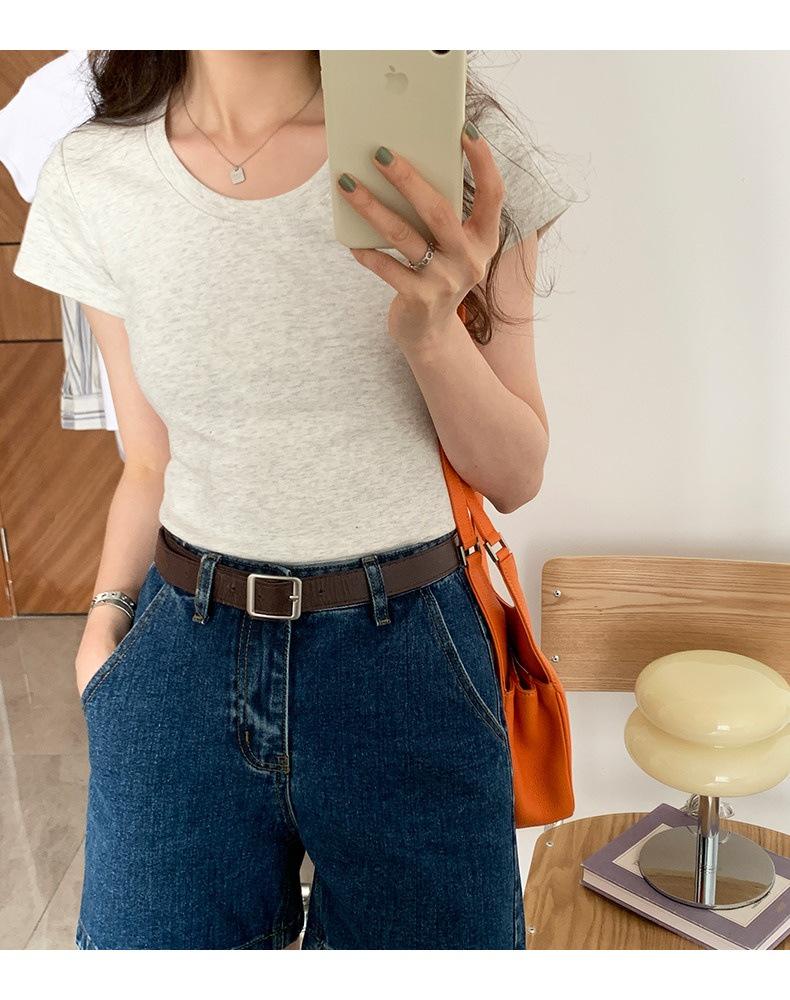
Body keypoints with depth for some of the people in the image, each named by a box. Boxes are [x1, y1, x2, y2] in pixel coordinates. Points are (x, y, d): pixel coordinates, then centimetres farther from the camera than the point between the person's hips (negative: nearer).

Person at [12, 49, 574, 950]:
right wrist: (105, 621, -6)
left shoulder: (455, 147, -6)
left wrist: (433, 333, -20)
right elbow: (151, 465, 9)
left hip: (406, 646, -1)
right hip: (182, 645, 2)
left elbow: (514, 478, -3)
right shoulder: (91, 179, 0)